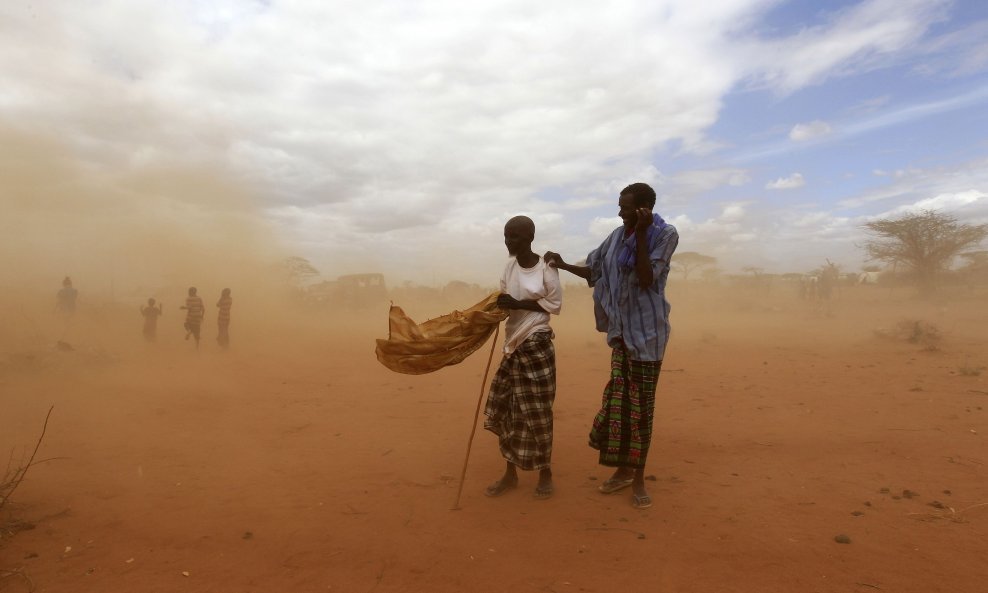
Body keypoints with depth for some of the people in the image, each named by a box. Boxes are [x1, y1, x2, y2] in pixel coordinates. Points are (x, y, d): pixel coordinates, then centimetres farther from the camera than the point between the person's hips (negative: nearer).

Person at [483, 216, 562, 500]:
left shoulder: (546, 268, -12)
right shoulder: (509, 266, 6)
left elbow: (555, 305, -8)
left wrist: (519, 304, -16)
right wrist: (500, 306, -10)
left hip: (537, 344, -6)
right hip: (513, 343, 6)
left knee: (537, 410, 0)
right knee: (504, 406, 6)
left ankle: (545, 472, 18)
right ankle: (510, 473, 19)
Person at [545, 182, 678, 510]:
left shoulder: (665, 234, -11)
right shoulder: (618, 235, 4)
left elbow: (646, 279, -20)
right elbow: (594, 270, 16)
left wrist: (641, 234, -22)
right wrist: (563, 265, 1)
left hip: (647, 331, -5)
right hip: (621, 329, 5)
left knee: (641, 403, 0)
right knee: (618, 399, 8)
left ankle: (638, 477, 14)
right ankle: (623, 469, 23)